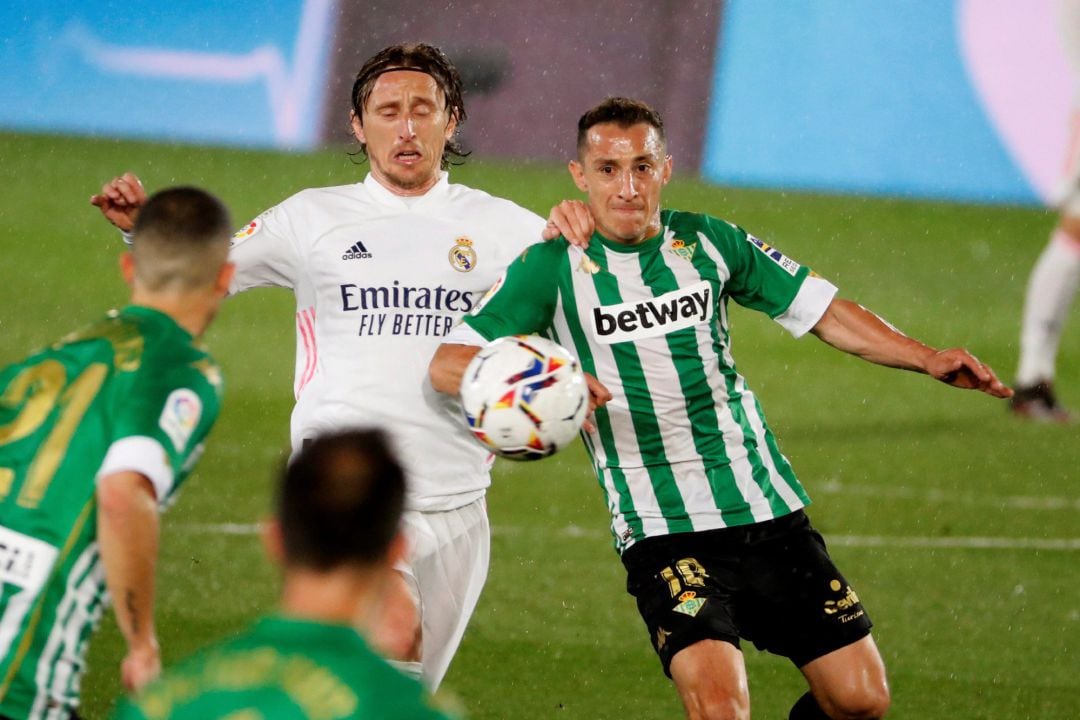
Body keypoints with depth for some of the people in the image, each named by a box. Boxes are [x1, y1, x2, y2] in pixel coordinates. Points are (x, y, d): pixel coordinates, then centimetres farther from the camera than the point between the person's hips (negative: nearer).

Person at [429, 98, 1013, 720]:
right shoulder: (555, 267, -4)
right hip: (660, 528, -4)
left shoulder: (709, 242, 5)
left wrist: (927, 358, 0)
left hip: (767, 506, 4)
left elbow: (826, 312, 13)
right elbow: (448, 365, -8)